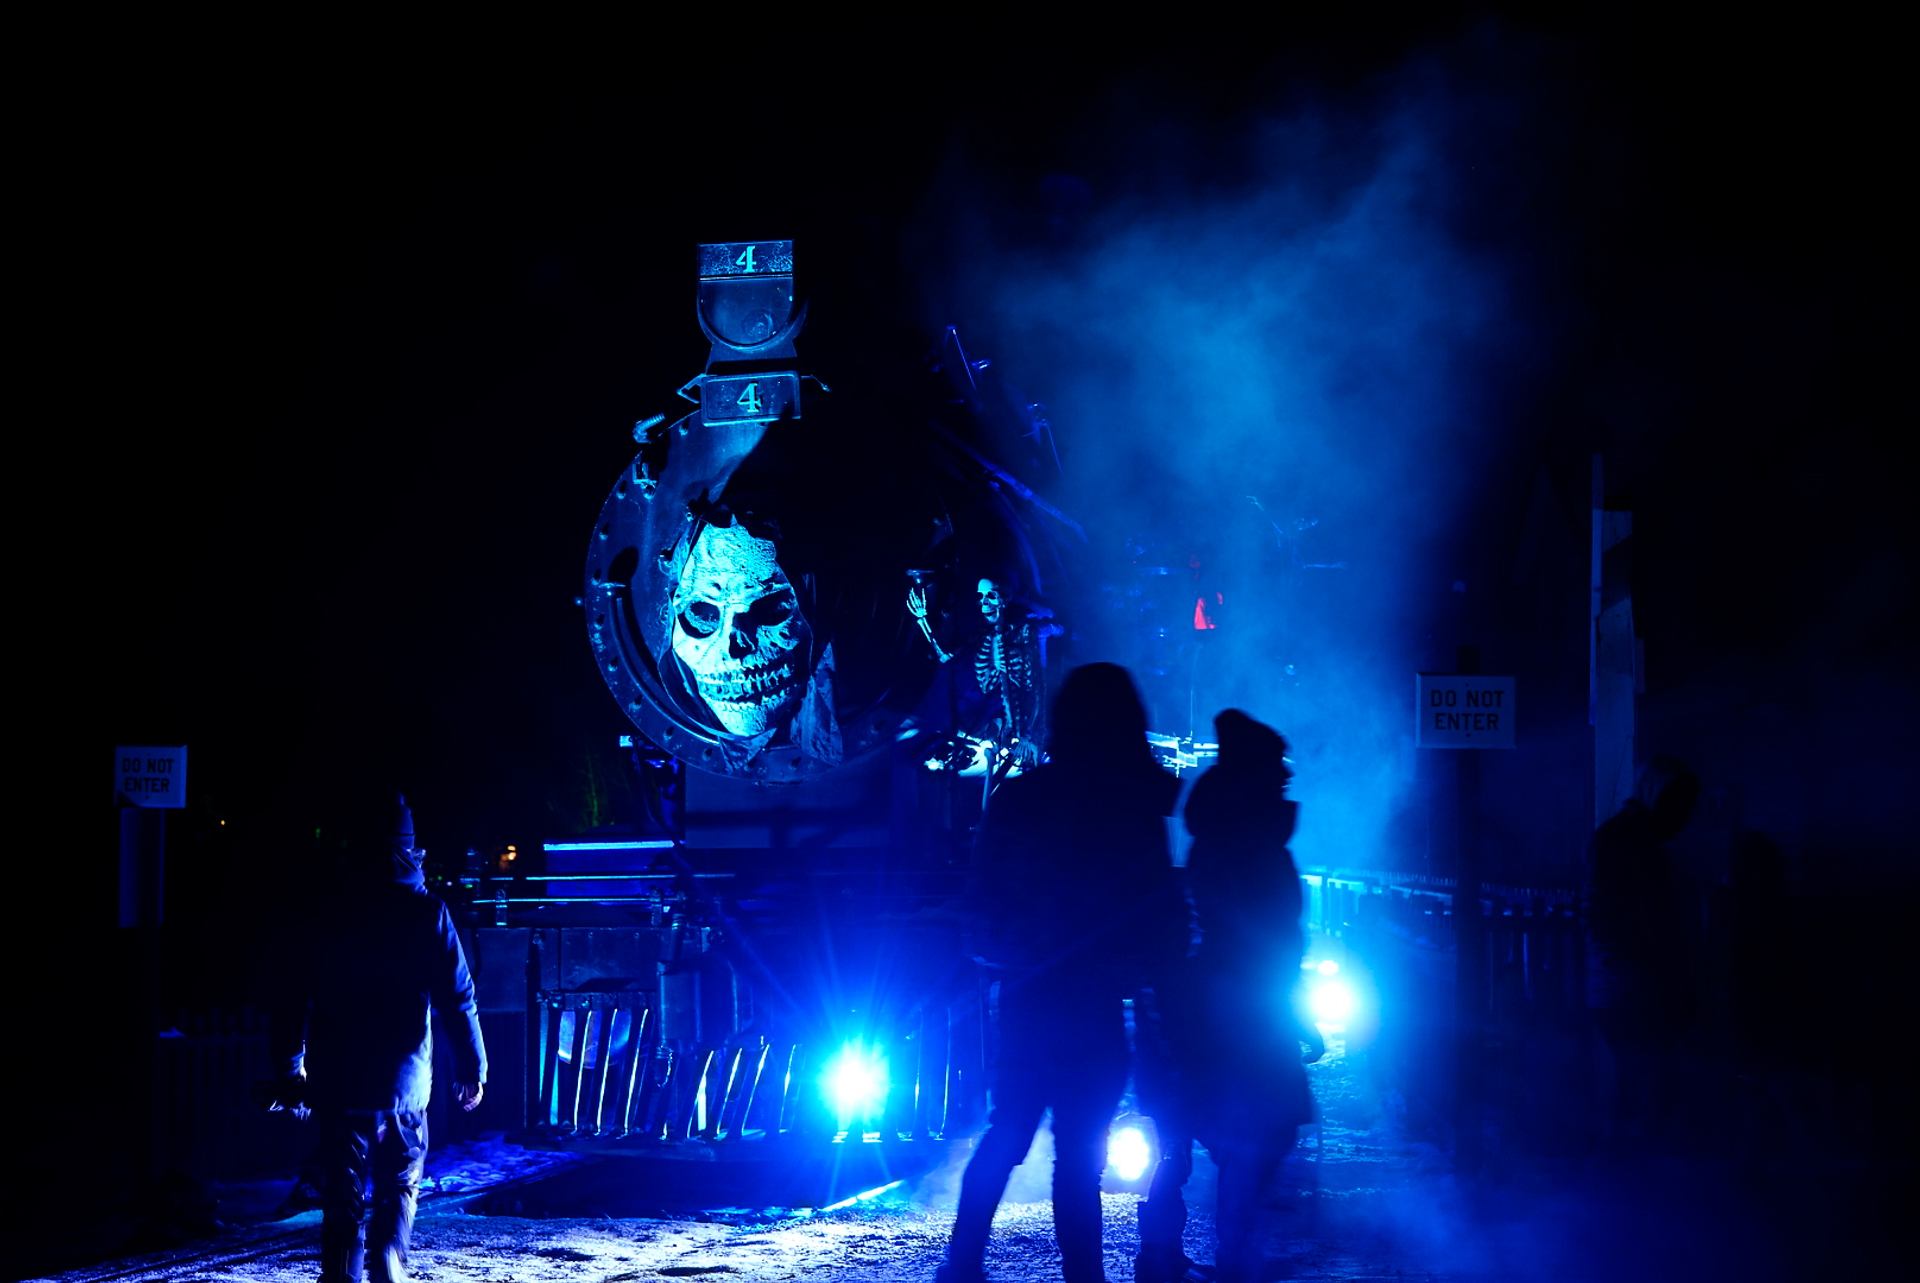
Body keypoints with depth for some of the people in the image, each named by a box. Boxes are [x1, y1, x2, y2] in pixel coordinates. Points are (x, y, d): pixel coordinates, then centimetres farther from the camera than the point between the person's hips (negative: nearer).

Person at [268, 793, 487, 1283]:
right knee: (399, 1189, 12)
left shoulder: (332, 915, 7)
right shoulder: (426, 912, -2)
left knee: (342, 1196, 6)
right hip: (403, 1082, -2)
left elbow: (294, 1000, 9)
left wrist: (291, 1070, 18)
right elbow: (458, 998, -6)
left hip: (337, 1083, 2)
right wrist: (473, 1067, 3)